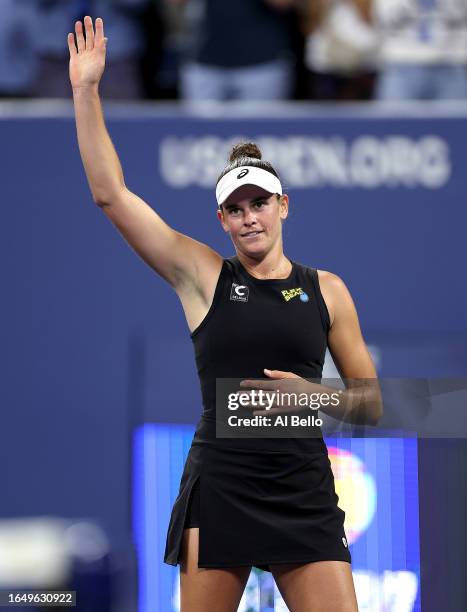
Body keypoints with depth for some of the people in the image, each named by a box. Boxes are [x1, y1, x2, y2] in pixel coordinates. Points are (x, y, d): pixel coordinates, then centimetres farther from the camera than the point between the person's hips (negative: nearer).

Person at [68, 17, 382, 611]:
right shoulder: (203, 274, 5)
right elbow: (110, 193, 0)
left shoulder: (326, 290, 8)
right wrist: (86, 91, -3)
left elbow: (371, 405, 11)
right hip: (218, 490, -1)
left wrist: (313, 395, -9)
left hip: (304, 495, 1)